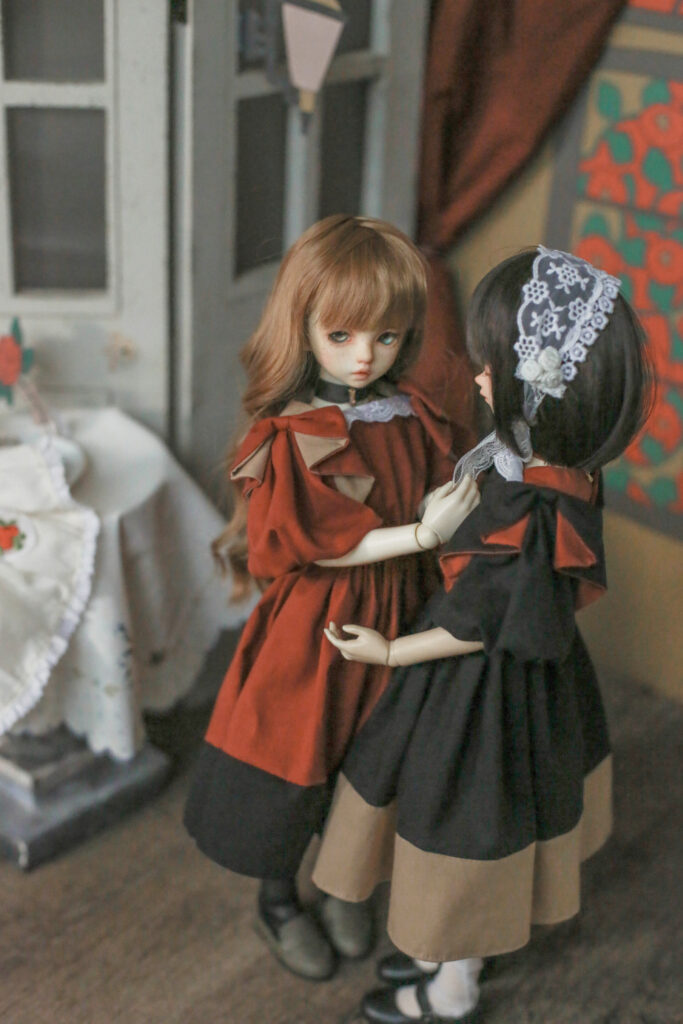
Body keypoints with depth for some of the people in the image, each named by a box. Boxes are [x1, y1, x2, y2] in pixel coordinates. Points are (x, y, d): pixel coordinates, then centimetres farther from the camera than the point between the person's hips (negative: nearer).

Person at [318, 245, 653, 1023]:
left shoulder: (534, 511, -34)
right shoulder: (551, 467, -7)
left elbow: (488, 624, -25)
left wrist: (391, 651, -14)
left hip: (488, 694, -9)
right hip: (524, 683, 9)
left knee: (467, 833, 13)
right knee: (473, 832, 26)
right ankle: (455, 952, 49)